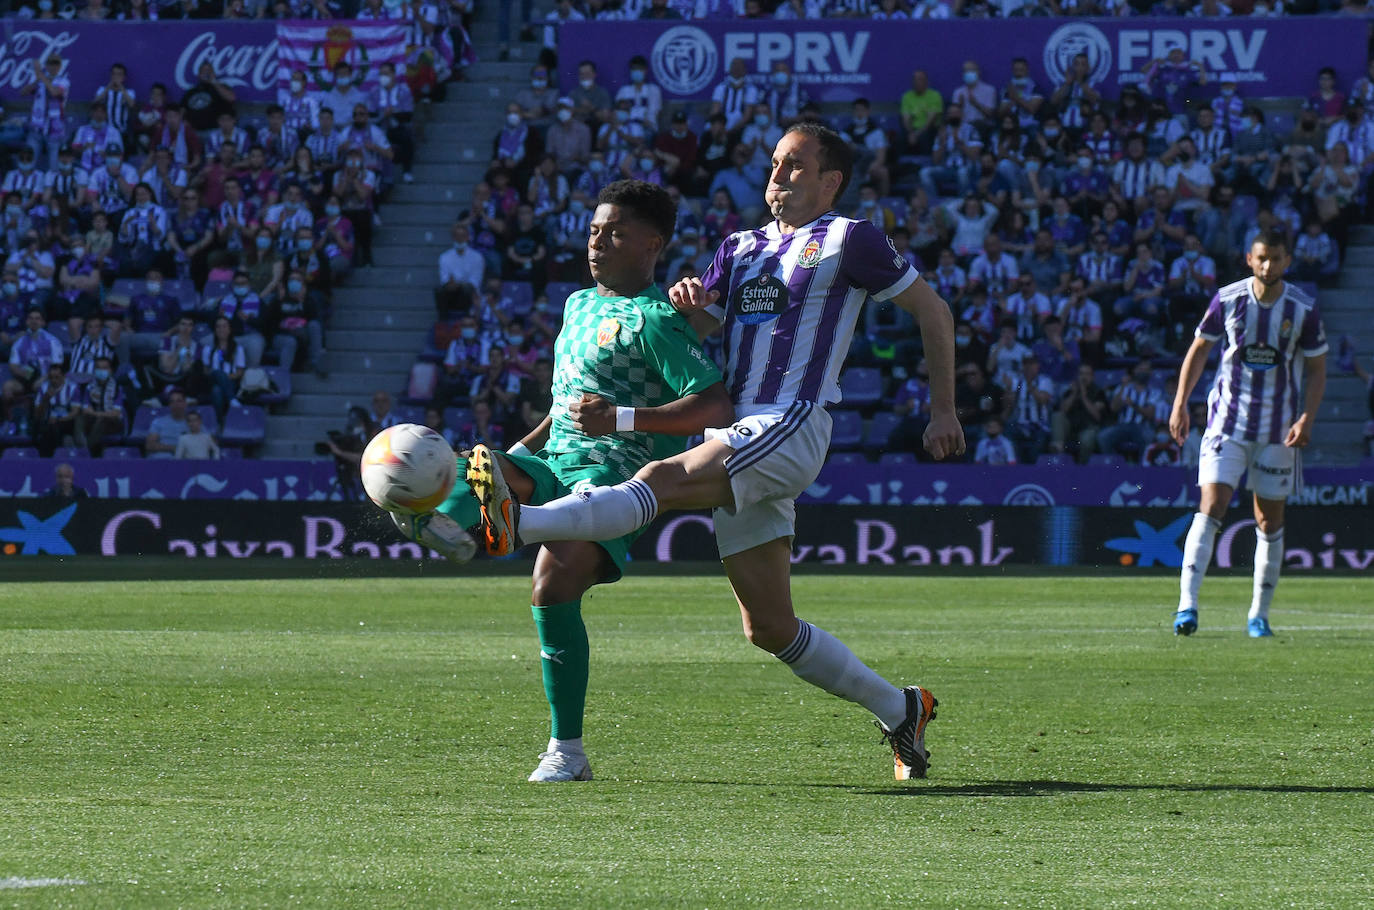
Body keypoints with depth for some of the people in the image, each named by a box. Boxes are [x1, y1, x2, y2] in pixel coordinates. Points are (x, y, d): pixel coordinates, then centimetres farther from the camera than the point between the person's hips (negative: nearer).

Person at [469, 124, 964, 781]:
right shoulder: (741, 248, 24)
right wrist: (689, 304, -7)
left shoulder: (847, 240, 6)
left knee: (662, 481, -29)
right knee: (768, 628, 5)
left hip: (790, 427, -8)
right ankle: (899, 710, 17)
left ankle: (513, 524, -49)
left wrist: (943, 410, 7)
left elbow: (932, 310, 11)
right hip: (737, 440, 8)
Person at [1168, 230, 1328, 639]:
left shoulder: (1304, 310, -5)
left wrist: (1306, 419, -10)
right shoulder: (1227, 299, -4)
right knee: (1211, 507, -14)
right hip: (1227, 418, -1)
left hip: (1279, 428, 1)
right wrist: (1180, 403, 2)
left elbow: (1317, 369, 3)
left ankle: (1259, 614, 18)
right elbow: (1199, 348, 8)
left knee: (1270, 521, 6)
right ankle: (1187, 605, -19)